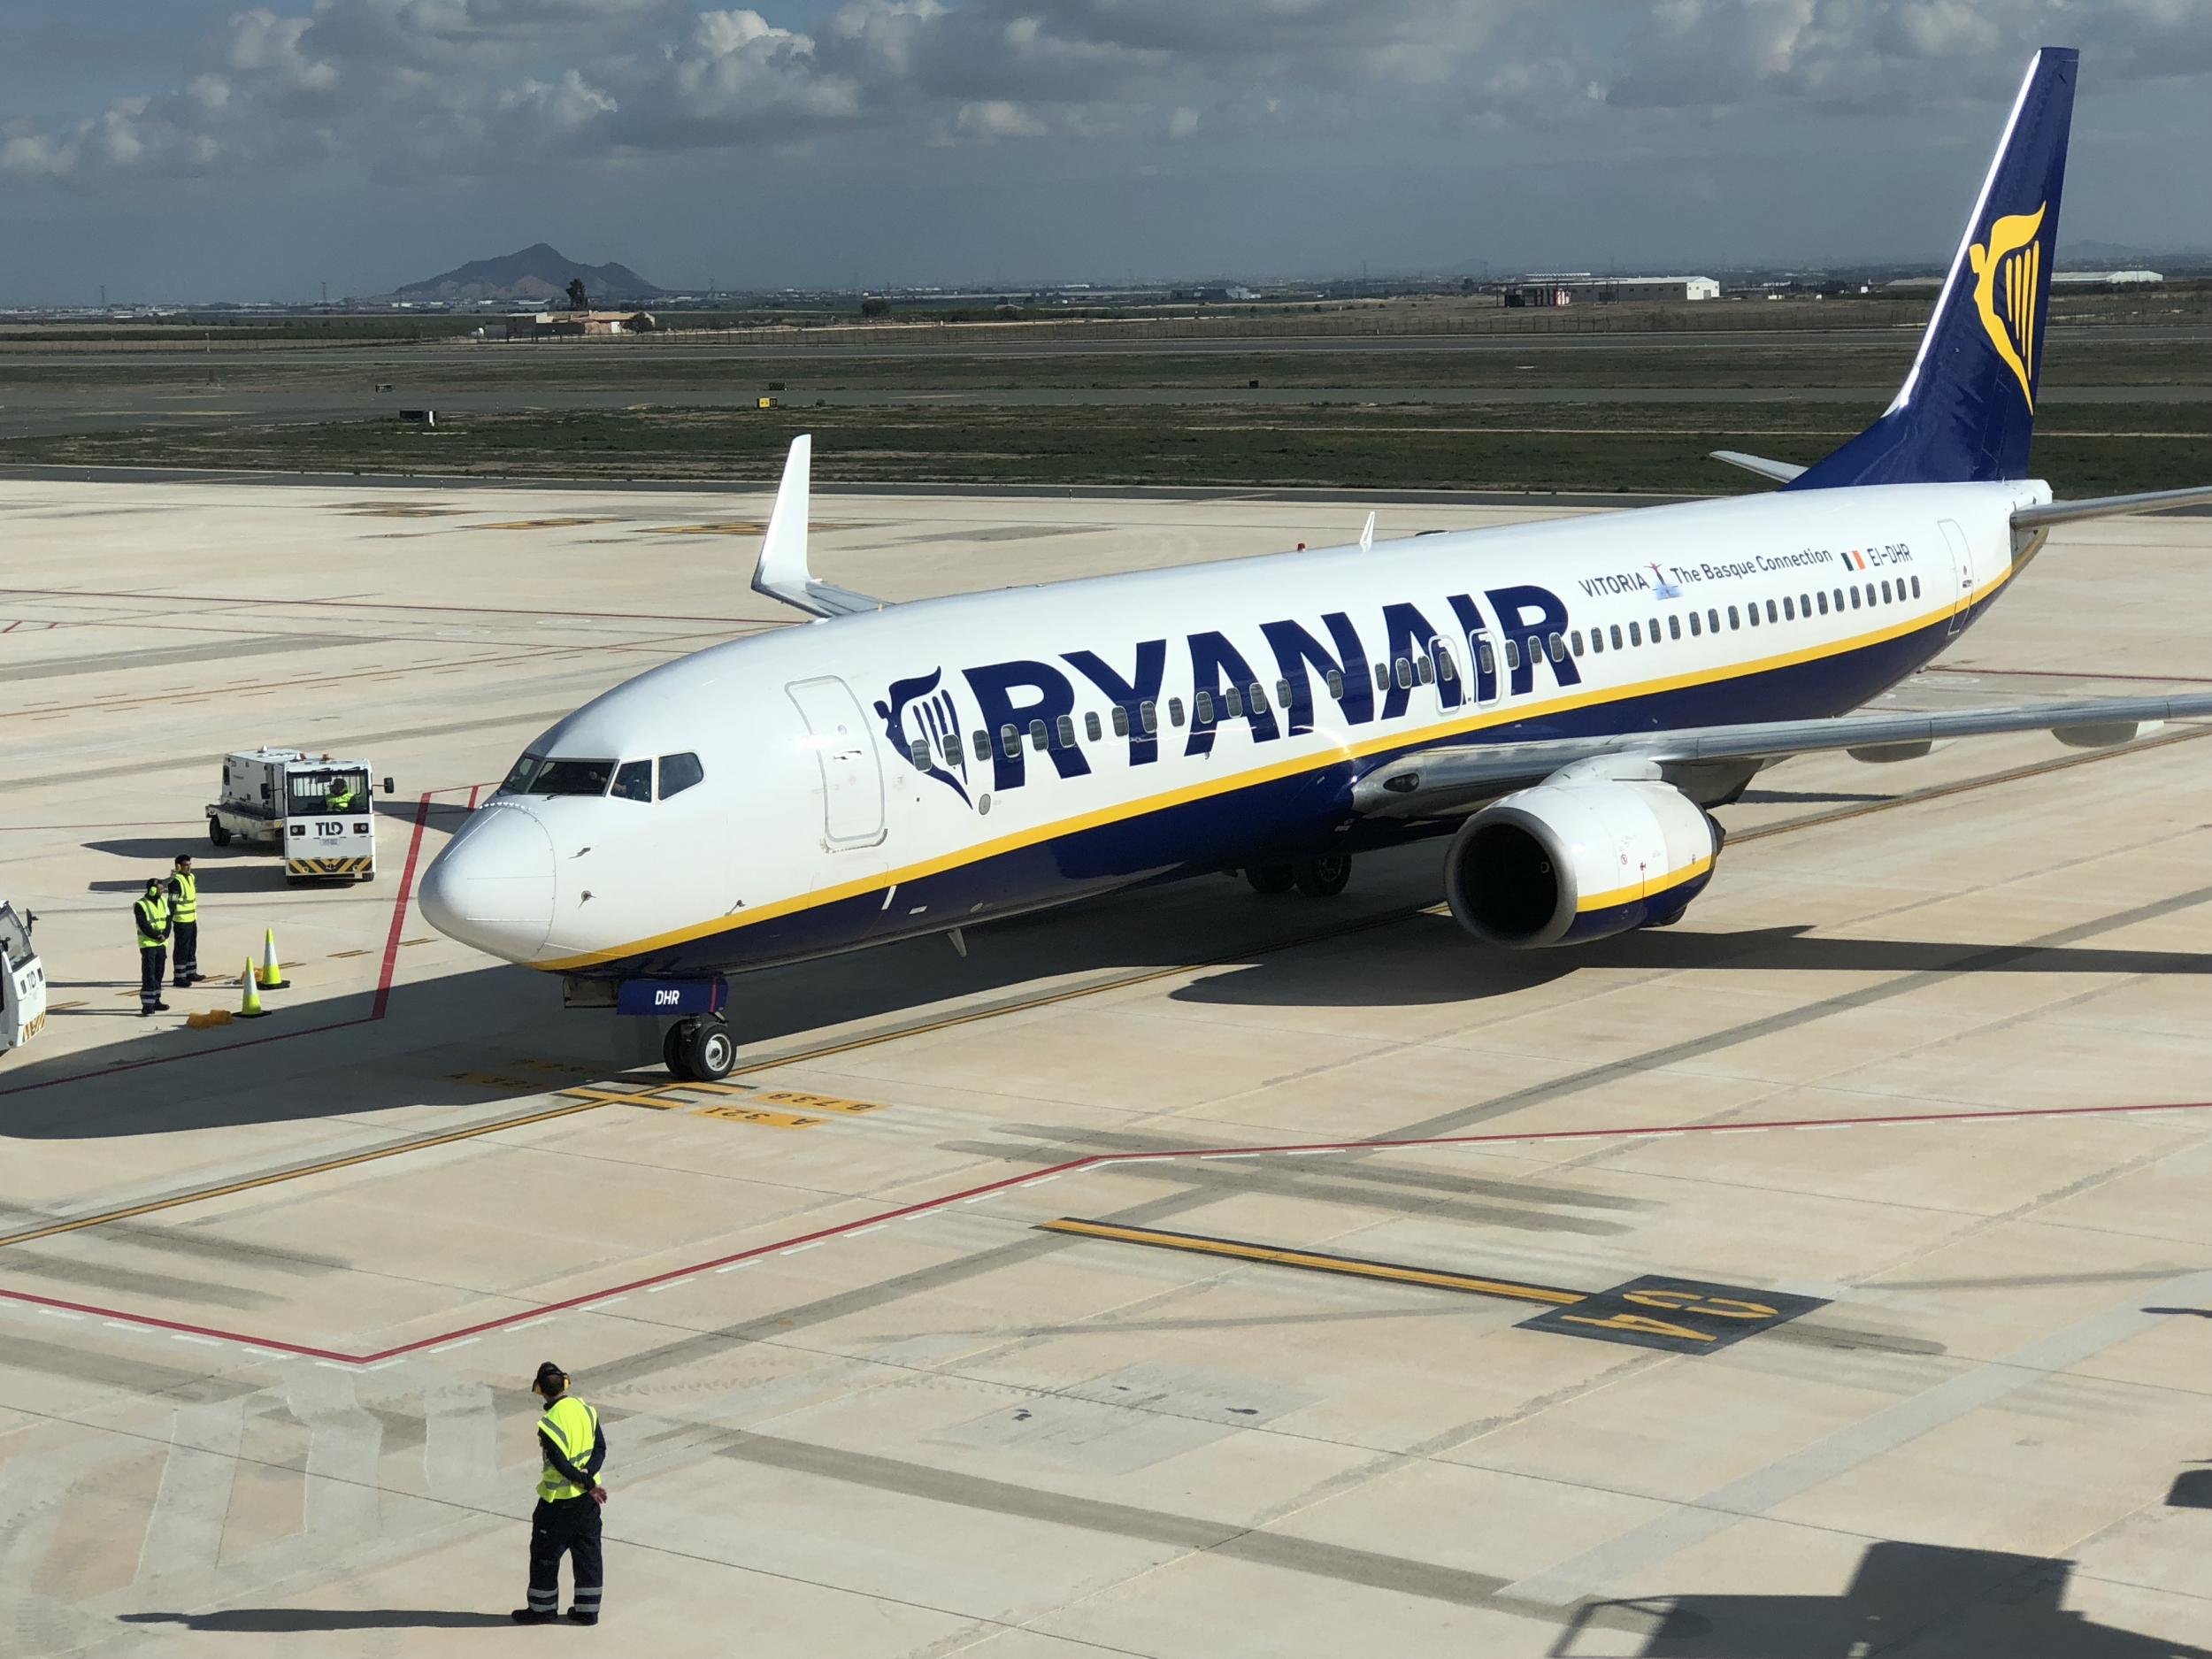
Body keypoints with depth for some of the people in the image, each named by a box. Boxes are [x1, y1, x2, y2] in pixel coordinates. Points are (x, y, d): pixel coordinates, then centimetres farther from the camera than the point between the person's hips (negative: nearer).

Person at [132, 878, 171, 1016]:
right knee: (148, 976, -9)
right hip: (148, 944, -7)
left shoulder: (163, 901, 9)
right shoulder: (141, 905, -12)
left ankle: (156, 1001, 22)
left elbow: (168, 920, 6)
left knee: (158, 974, 13)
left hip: (162, 944, 7)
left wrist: (165, 935, -10)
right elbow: (144, 926, -17)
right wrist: (157, 936, -19)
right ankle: (147, 1005, -10)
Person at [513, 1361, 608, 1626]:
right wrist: (588, 1475, -12)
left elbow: (562, 1465, -22)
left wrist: (589, 1483, -11)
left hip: (559, 1501, -6)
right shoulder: (586, 1409, -3)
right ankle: (588, 1609, 22)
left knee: (545, 1553, 11)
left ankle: (543, 1608, 23)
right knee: (587, 1551, 15)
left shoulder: (549, 1424, -24)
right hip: (588, 1497, 6)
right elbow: (600, 1448, -2)